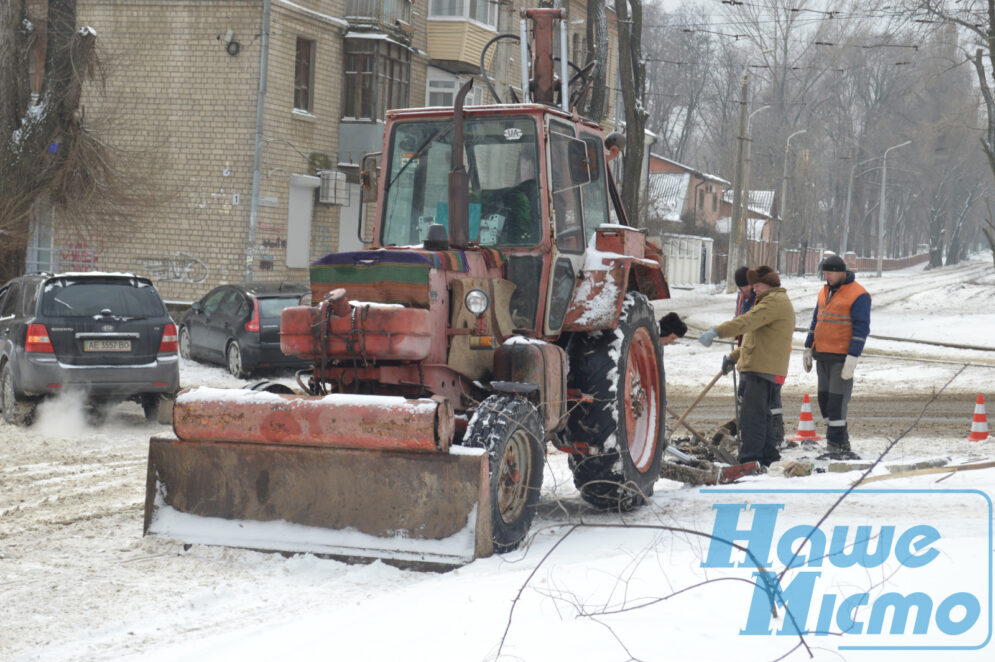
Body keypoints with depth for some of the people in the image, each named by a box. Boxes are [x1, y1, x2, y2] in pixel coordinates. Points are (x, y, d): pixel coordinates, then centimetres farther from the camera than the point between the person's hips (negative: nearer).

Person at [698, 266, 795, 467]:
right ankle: (769, 459, 22)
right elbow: (757, 337, 31)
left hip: (763, 369, -11)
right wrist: (733, 357, 25)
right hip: (764, 369, 11)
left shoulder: (775, 301, -9)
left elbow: (748, 321, -25)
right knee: (762, 415, 16)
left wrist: (717, 331, -33)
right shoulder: (777, 301, 27)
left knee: (752, 415, -14)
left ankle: (749, 461, -17)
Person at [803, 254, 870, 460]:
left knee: (837, 403, -10)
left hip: (841, 358, -8)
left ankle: (836, 447, -8)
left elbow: (861, 328, -13)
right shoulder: (824, 292, 15)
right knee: (824, 400, 9)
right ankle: (842, 447, 16)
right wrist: (808, 349, 18)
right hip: (822, 356, 8)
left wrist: (852, 358, -18)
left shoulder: (858, 295, -9)